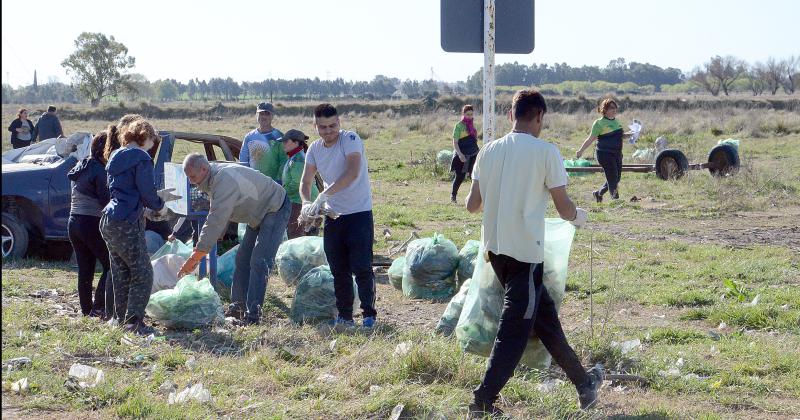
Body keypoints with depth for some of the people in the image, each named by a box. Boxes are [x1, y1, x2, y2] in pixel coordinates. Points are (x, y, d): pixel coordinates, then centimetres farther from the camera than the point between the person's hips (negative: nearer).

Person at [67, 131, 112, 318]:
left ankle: (86, 308, 15)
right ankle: (99, 306, -8)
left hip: (73, 223, 8)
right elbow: (106, 201, -15)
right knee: (111, 265, 0)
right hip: (92, 223, -8)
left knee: (85, 269, 12)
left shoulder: (80, 168, 14)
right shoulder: (100, 171, -13)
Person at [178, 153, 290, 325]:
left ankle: (252, 314, -18)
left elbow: (216, 223, -34)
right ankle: (238, 308, 17)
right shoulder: (213, 180, 1)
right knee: (242, 259, 10)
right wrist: (199, 254, 1)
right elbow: (215, 219, 7)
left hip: (276, 209, -11)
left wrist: (193, 259, -30)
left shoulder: (225, 180, -31)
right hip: (259, 214, 11)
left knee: (259, 262, -17)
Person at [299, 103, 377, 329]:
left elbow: (353, 173, -29)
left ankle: (369, 314, 2)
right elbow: (306, 182, 5)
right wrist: (307, 203, -17)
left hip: (359, 212, -6)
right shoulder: (315, 149, 5)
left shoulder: (350, 139, -14)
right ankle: (344, 316, 16)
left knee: (361, 267, -7)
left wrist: (324, 195, -33)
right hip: (333, 215, 6)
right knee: (339, 269, 8)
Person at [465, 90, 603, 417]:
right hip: (525, 252, -7)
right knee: (515, 330, 1)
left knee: (544, 314, 19)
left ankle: (582, 382, 32)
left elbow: (472, 205, 9)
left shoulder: (489, 151, 4)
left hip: (495, 248, 7)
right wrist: (578, 217, 16)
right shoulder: (546, 152, -11)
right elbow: (563, 208, -7)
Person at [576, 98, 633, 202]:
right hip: (605, 155, -8)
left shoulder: (616, 122, 13)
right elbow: (591, 139, -7)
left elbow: (620, 135, 27)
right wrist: (581, 150, -12)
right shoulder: (600, 123, -9)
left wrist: (630, 134, 10)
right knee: (612, 178, -9)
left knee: (616, 178, 11)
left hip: (617, 154, 8)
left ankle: (598, 193, 30)